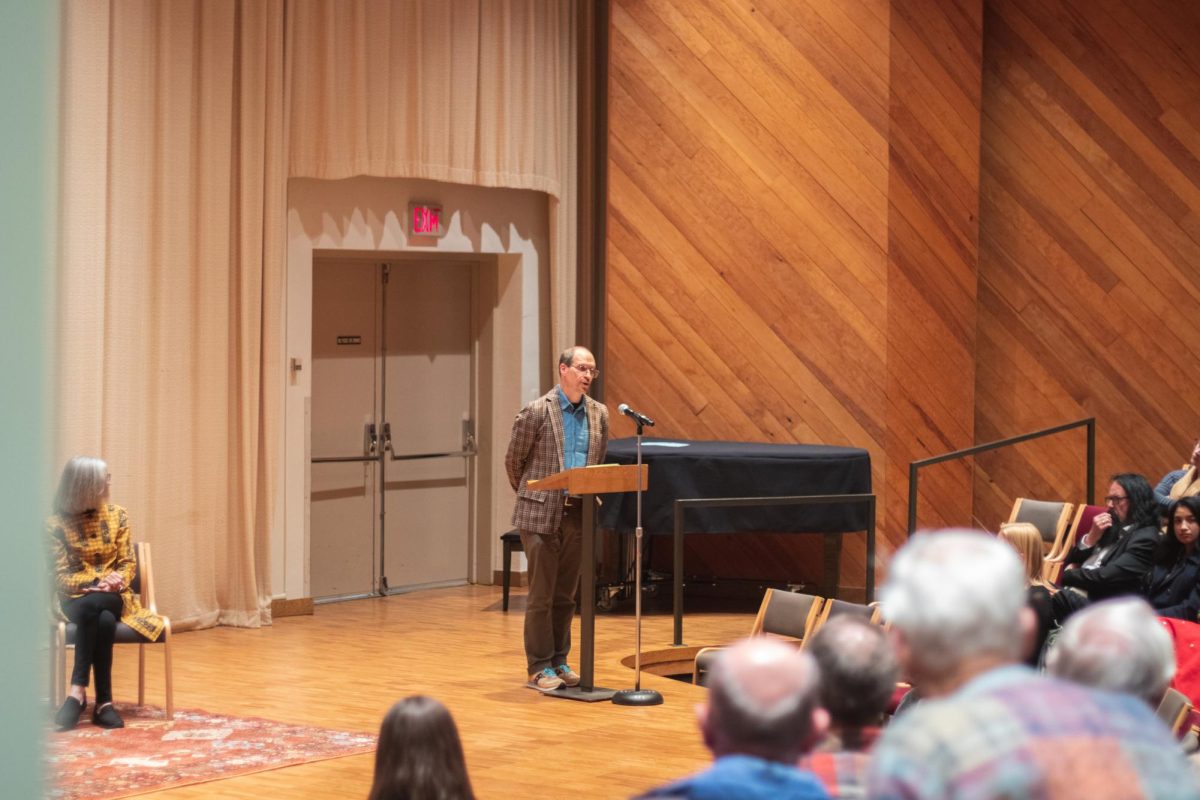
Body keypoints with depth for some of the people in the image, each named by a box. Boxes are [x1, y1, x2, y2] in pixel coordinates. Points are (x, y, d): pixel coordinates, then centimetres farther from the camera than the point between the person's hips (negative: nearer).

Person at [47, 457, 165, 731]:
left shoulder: (117, 515, 5)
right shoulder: (57, 524, -4)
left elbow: (127, 563, 4)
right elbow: (61, 577, -7)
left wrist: (117, 580, -18)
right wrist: (95, 582, -22)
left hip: (113, 597, 1)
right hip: (76, 598, -1)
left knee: (94, 606, -38)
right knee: (103, 621, -39)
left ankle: (78, 690, -37)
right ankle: (103, 701, -37)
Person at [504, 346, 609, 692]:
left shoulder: (598, 414, 8)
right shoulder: (536, 412, -7)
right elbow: (513, 461, 2)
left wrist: (591, 495, 14)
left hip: (578, 516, 5)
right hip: (541, 514, -5)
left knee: (565, 595, 11)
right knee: (541, 595, -1)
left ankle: (559, 661, 20)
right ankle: (539, 668, 6)